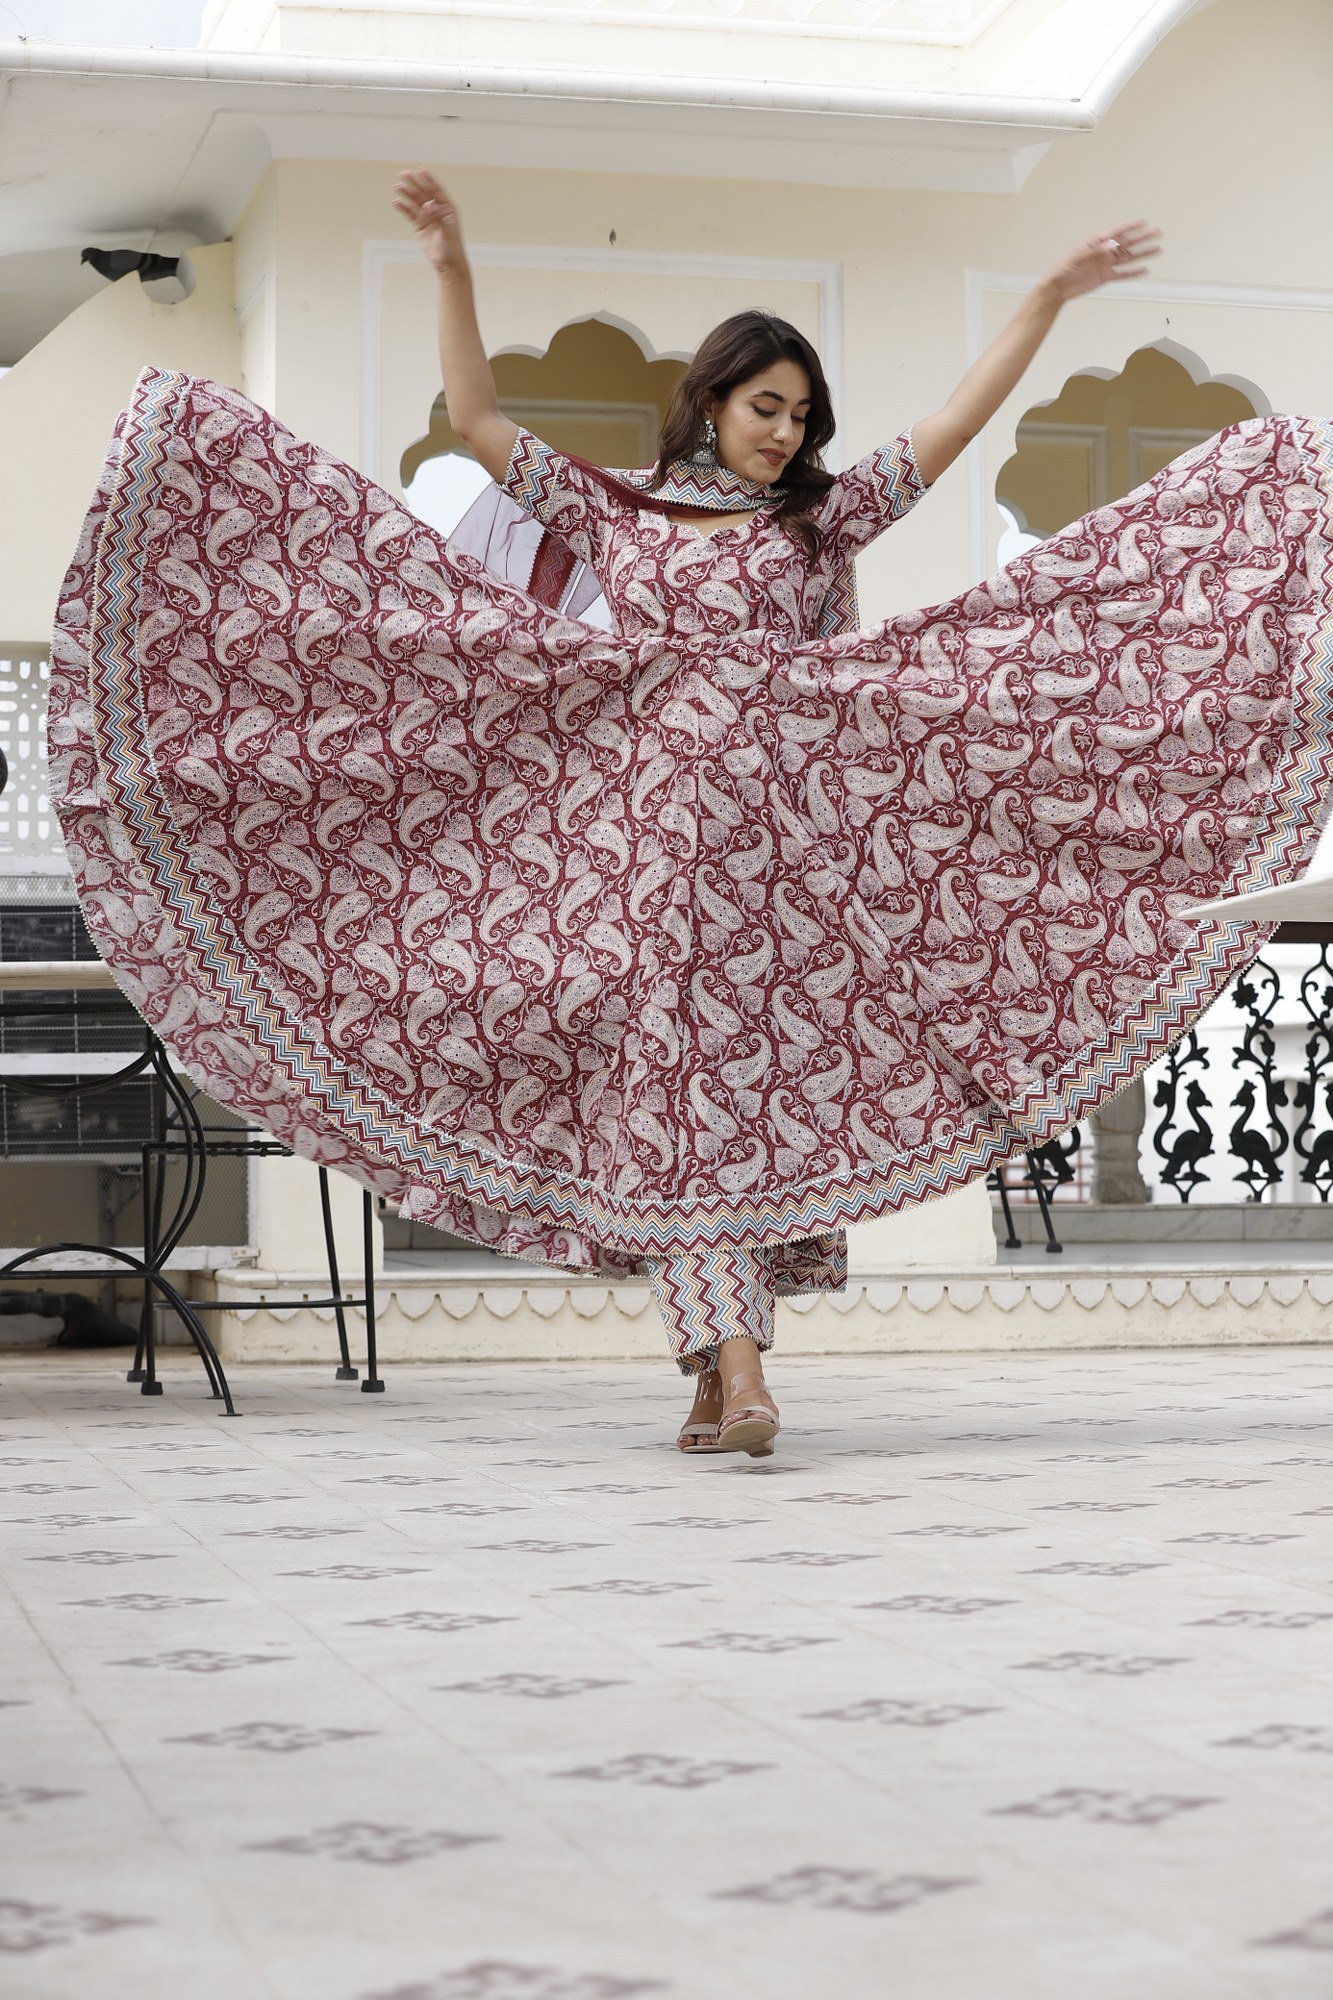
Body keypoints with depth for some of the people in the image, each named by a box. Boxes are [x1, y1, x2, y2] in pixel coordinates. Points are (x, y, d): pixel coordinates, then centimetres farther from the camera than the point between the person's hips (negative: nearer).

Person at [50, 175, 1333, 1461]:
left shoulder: (821, 520, 14)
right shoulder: (612, 512, 12)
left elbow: (956, 422, 10)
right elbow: (476, 419, 7)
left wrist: (1052, 296, 6)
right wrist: (453, 272, -1)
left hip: (790, 825, 1)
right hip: (657, 818, -1)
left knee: (772, 1074, -2)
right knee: (677, 1076, -9)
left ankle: (719, 1358, 7)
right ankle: (734, 1366, -12)